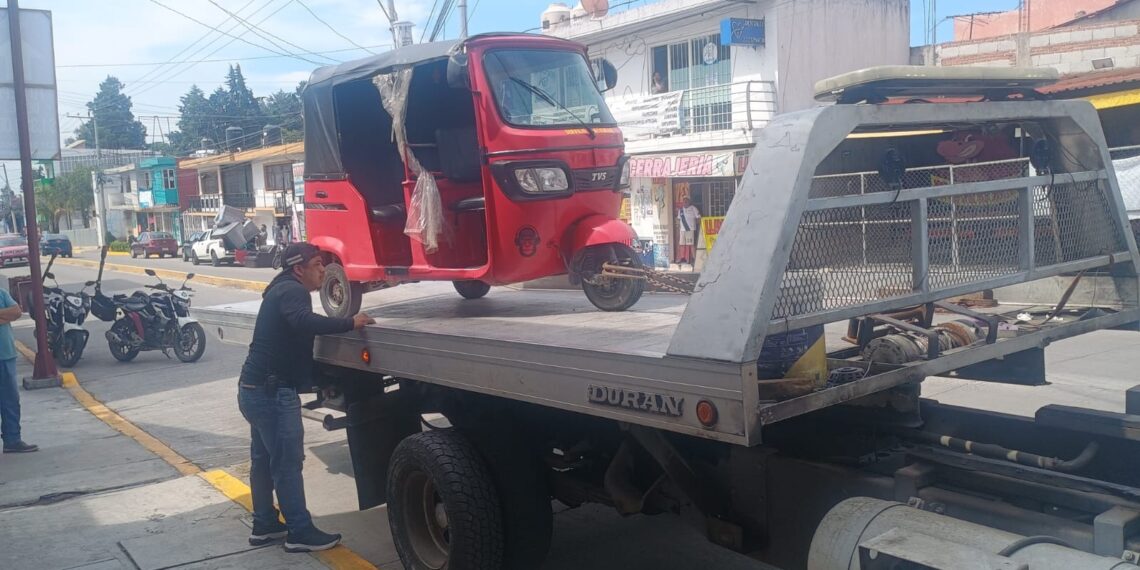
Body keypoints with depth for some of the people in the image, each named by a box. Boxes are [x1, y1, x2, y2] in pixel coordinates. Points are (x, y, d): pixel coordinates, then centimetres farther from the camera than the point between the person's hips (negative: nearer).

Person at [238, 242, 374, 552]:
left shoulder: (282, 290, 19)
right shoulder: (291, 291, -15)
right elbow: (305, 322, -35)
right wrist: (351, 323, -30)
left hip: (257, 388, 11)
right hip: (271, 391, -11)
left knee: (264, 459, 16)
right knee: (288, 462, -5)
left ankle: (264, 525, 24)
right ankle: (300, 532, 1)